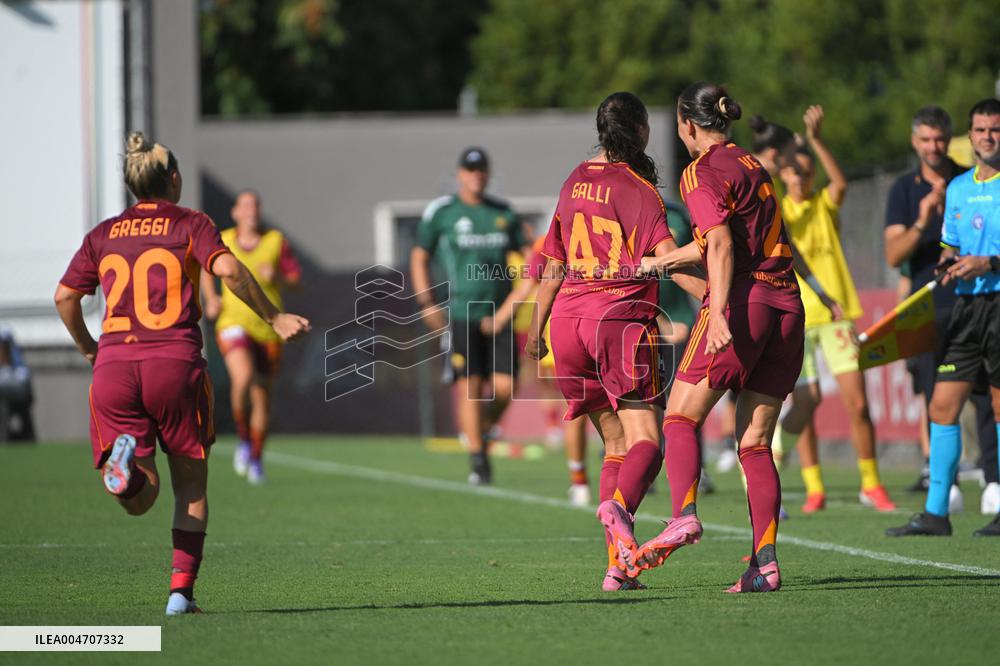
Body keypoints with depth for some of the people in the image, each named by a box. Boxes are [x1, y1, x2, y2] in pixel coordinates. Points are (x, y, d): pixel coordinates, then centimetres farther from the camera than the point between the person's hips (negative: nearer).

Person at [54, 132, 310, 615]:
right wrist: (274, 318, -1)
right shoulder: (190, 224, 7)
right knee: (191, 483, 14)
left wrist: (87, 348, 27)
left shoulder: (103, 235, 17)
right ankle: (181, 590, 6)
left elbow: (64, 296, 13)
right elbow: (228, 269, -10)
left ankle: (122, 458, -31)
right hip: (175, 360, -2)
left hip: (114, 364, 2)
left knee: (139, 500, 3)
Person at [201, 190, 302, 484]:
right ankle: (243, 438, -4)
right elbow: (206, 269, 21)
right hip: (234, 324, -1)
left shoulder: (276, 241, 0)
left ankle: (256, 459, 27)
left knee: (262, 397, 8)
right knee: (243, 378, -28)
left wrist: (278, 277, -17)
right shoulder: (223, 242, 2)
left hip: (268, 327, 1)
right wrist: (211, 299, 4)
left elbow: (296, 278, 4)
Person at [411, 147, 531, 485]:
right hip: (462, 314, -3)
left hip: (499, 314, 3)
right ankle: (478, 460, -1)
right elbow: (419, 257, 6)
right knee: (470, 386, -9)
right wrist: (427, 304, -2)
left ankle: (481, 428, 25)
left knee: (504, 387, -6)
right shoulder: (441, 212, 1)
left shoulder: (503, 212, 11)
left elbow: (527, 252, 20)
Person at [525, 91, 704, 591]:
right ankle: (618, 506, -43)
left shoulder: (576, 182, 14)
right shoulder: (638, 188, -4)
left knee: (616, 443, 12)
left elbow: (554, 261, 21)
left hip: (569, 320, 6)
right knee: (646, 439, -11)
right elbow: (666, 256, -18)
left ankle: (617, 565, 3)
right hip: (622, 319, -6)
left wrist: (537, 327, 28)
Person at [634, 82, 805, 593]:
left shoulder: (702, 173, -2)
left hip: (741, 302, -7)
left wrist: (720, 316, -23)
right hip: (787, 305, 7)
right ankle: (765, 562, -2)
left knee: (681, 416, 2)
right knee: (756, 443, 6)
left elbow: (722, 246, -15)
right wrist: (659, 262, 37)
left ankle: (684, 515, -19)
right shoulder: (751, 166, 20)